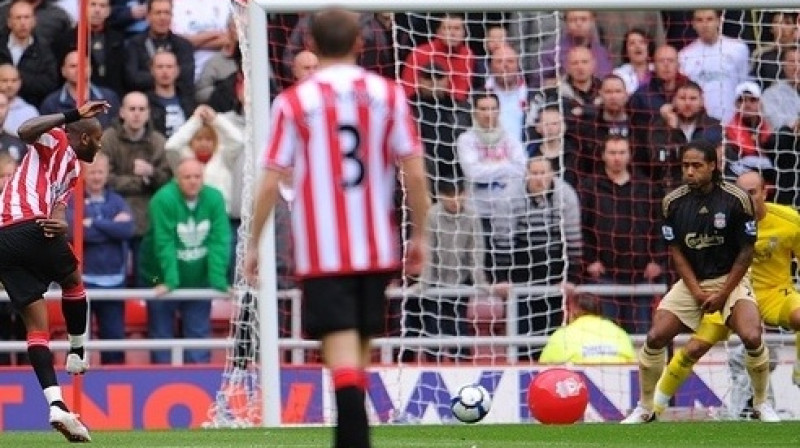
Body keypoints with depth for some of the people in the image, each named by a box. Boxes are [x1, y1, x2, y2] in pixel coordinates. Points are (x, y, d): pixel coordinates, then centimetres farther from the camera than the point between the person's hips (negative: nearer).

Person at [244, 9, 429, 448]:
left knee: (342, 351, -10)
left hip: (321, 252, -3)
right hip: (376, 247, 3)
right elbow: (414, 172, 1)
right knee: (361, 346, 16)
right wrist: (419, 236, 10)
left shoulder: (293, 102, -3)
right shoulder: (387, 94, 3)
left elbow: (270, 182, -5)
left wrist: (253, 244, 5)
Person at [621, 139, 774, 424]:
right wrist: (697, 292, -10)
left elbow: (745, 252, -8)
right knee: (655, 337, -12)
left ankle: (763, 404, -3)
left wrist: (723, 294, -12)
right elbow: (676, 251, 1)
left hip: (730, 279, -3)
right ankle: (646, 408, 6)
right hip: (691, 282, 3)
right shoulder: (673, 202, -5)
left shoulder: (736, 199, -13)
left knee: (752, 337, -25)